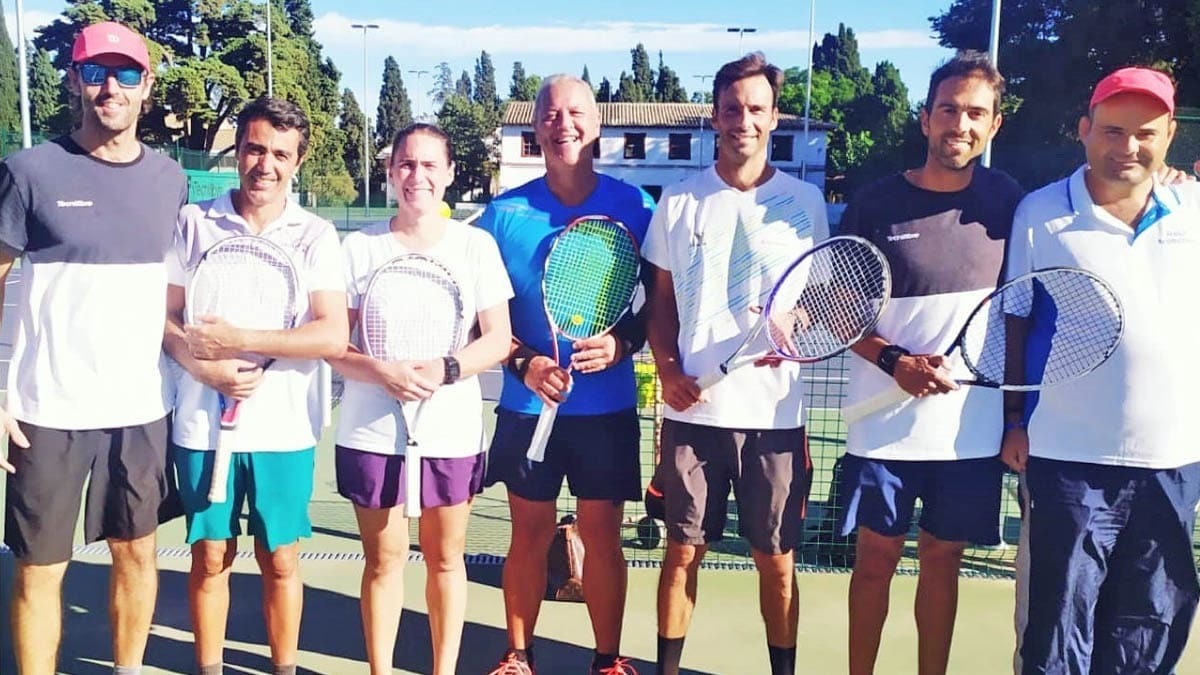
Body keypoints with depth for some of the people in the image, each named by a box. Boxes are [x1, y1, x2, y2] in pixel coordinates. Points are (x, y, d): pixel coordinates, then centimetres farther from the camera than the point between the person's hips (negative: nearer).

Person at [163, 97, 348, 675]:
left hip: (285, 428, -1)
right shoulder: (193, 222, 3)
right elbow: (164, 317, 3)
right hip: (202, 423, 1)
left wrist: (236, 339, -16)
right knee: (210, 558, 10)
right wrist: (204, 366, -15)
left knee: (280, 561, 9)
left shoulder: (316, 236, -2)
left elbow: (333, 336, -12)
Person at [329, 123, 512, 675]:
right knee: (383, 559, 8)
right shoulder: (359, 247, 1)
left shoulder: (477, 246, 1)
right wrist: (383, 373, -19)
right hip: (372, 433, 0)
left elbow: (498, 339, -1)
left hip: (453, 432, 0)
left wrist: (445, 371, -18)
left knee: (445, 558, 10)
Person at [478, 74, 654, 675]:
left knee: (602, 535, 8)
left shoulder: (635, 207, -1)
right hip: (526, 405, 0)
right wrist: (524, 361, -15)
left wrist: (622, 343, -16)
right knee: (530, 534, 10)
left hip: (608, 406, 0)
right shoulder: (504, 212, -1)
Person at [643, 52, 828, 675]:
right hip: (692, 409, 1)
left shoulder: (804, 202, 4)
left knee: (777, 559, 8)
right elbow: (661, 302, 9)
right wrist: (667, 370, -6)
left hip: (775, 412, 0)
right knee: (682, 552, 8)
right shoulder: (678, 201, 5)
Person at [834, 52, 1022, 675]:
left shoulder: (1007, 203, 2)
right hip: (884, 425, -1)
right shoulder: (875, 204, -4)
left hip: (974, 429, 2)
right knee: (875, 559, 8)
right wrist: (894, 361, -15)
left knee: (942, 560, 12)